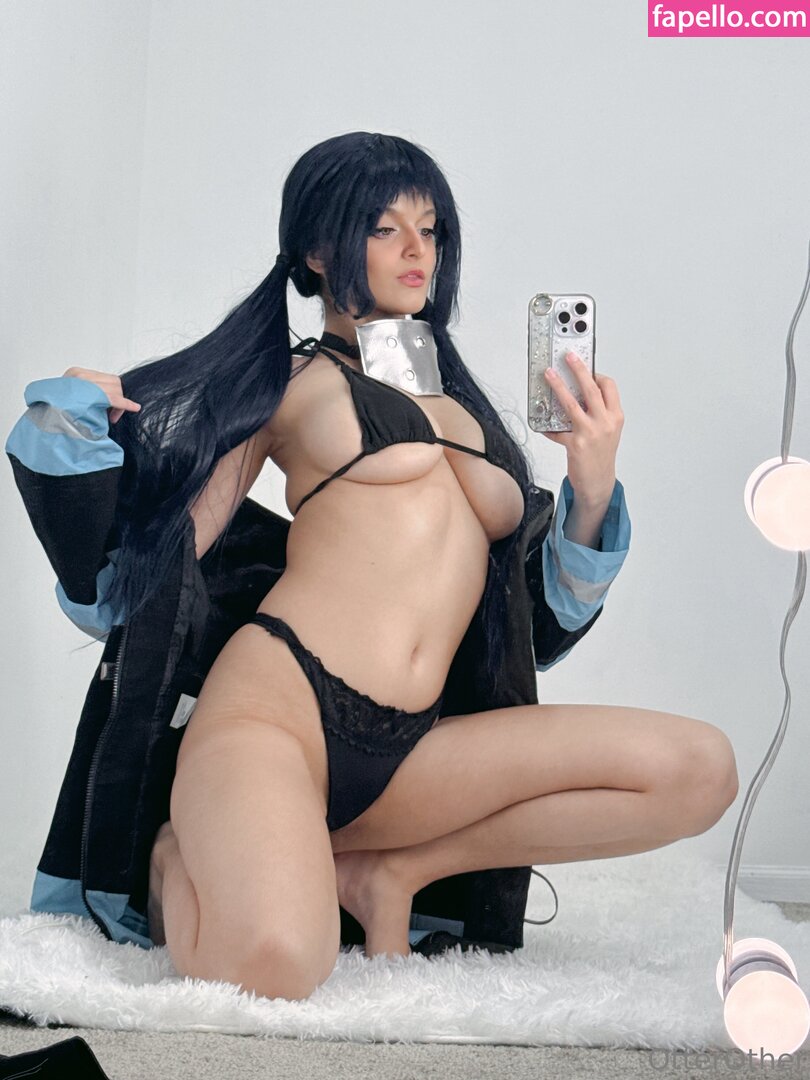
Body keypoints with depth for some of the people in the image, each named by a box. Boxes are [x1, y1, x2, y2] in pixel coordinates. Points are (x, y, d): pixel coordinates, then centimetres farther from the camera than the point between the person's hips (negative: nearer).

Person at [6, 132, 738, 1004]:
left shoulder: (459, 399, 24)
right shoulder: (286, 379, 11)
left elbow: (546, 618, 21)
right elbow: (156, 562, 9)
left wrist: (593, 489, 7)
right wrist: (74, 429, -3)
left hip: (405, 755, 5)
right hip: (275, 704, -5)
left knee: (701, 767, -13)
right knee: (277, 963, -36)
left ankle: (390, 870, -1)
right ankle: (187, 861, 3)